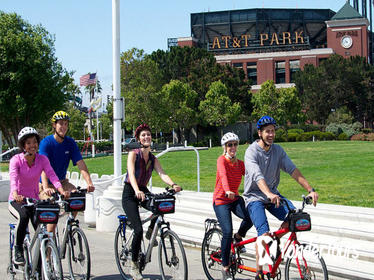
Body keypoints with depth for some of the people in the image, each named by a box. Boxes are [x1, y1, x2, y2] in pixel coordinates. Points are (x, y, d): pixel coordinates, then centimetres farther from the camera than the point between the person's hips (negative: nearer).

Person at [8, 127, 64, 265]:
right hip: (17, 201, -3)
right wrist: (15, 195, -51)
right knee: (23, 216, -35)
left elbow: (51, 175, -22)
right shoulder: (16, 160, -14)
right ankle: (18, 250, -18)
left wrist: (61, 190, -42)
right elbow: (13, 178, -30)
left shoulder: (42, 159, -7)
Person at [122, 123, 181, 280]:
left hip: (143, 191, 5)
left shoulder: (152, 159, 5)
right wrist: (137, 191, -46)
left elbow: (162, 174, -11)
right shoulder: (133, 154, -11)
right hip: (130, 193, -5)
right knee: (138, 229, -17)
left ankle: (151, 231, 1)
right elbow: (131, 174, -27)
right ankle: (133, 266, -3)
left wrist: (173, 184, -32)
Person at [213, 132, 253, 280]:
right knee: (227, 233, -15)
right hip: (221, 201, -5)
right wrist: (227, 191, -51)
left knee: (250, 218, -23)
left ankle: (238, 237, 10)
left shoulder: (240, 163, 3)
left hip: (235, 199, 5)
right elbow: (223, 175, -32)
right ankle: (225, 267, 2)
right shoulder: (222, 160, -13)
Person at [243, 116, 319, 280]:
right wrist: (269, 194, -49)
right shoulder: (252, 151, -16)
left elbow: (293, 170, -7)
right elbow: (257, 176, -32)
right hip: (254, 196, -5)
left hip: (273, 194, 5)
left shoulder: (278, 150, 1)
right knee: (264, 232, -22)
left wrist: (310, 190, -19)